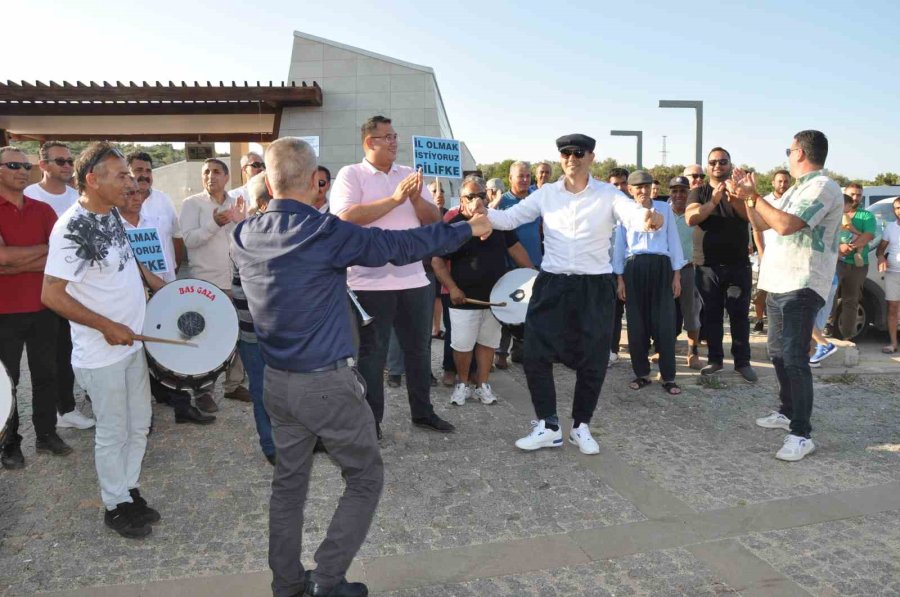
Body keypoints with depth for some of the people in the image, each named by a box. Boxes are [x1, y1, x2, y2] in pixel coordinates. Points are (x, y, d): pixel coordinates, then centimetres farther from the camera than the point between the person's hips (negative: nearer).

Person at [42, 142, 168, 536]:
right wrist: (107, 326, -21)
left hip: (132, 341, 8)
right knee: (113, 433, 8)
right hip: (102, 353, -8)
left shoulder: (111, 213, 2)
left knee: (139, 425, 18)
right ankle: (116, 506, 27)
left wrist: (152, 280, 9)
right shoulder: (72, 228, -23)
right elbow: (52, 296, -24)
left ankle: (130, 491, 36)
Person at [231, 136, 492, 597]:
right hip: (327, 383, -6)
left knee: (288, 480, 19)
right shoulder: (325, 233, -18)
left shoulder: (244, 237, 0)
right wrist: (468, 228, 2)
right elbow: (401, 245, -11)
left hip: (277, 381, 7)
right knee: (365, 478, 11)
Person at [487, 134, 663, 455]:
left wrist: (649, 218, -44)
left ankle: (581, 426, 26)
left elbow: (633, 214, -20)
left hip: (595, 287, -1)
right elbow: (510, 218, -1)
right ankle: (548, 427, 13)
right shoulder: (545, 194, 4)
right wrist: (483, 214, -22)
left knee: (592, 361, 7)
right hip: (552, 284, 2)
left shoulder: (608, 195, -3)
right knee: (536, 355, -2)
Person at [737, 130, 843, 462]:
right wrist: (747, 194, 11)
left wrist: (753, 196, -15)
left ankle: (802, 434, -7)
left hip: (801, 287, -10)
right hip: (779, 284, 10)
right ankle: (788, 412, 32)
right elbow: (761, 225, 21)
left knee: (794, 359, -12)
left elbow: (785, 225, -25)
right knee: (778, 354, 17)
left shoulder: (822, 187, -13)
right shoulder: (796, 189, 18)